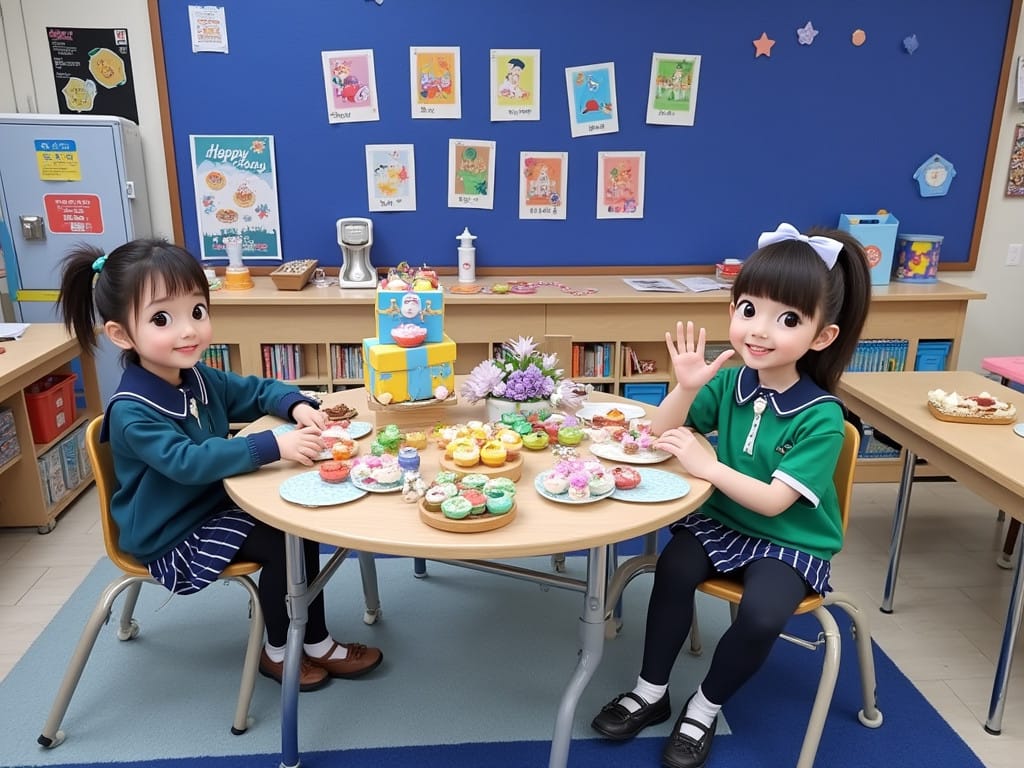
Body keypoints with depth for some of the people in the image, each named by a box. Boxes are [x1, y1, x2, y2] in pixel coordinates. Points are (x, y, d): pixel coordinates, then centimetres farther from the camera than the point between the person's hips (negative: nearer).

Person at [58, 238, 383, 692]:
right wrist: (273, 445, -43)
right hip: (170, 536, -8)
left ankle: (317, 645, 9)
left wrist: (296, 406, -11)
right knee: (281, 545, -18)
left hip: (215, 504, 8)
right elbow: (188, 462, -39)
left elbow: (257, 391, 11)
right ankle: (278, 652, 6)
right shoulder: (132, 413, -27)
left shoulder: (200, 379, -1)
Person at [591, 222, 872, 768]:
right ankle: (651, 691, -2)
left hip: (789, 540, -3)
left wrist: (707, 466, -31)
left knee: (761, 616, -26)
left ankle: (705, 708, 4)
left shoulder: (821, 417, -20)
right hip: (720, 520, 3)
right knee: (673, 567, -23)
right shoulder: (729, 380, -9)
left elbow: (774, 501, -23)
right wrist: (686, 387, -21)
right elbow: (661, 434, -4)